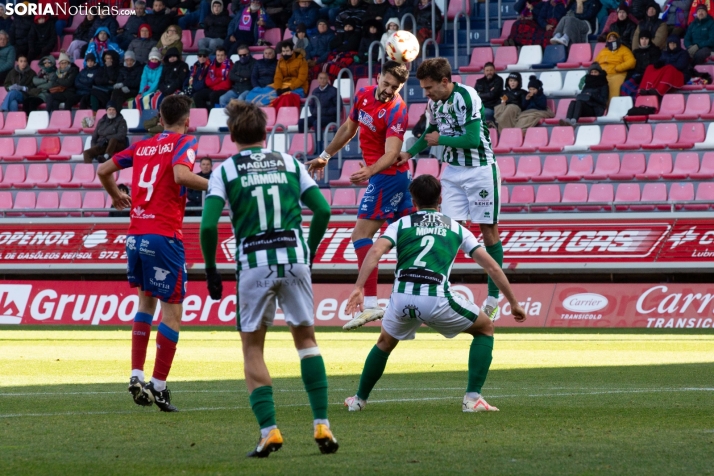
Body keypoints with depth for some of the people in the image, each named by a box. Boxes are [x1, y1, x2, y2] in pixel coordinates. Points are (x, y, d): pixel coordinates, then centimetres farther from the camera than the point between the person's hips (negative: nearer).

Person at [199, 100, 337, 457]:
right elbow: (322, 210, 5)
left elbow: (208, 225, -6)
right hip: (294, 258, 2)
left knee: (252, 347, 9)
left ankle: (269, 430, -4)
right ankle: (322, 424, 6)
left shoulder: (225, 170, 4)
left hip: (254, 264, -2)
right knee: (306, 337, 15)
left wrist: (211, 270, 5)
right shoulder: (289, 163, 11)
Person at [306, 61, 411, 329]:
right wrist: (325, 156, 27)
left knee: (361, 234, -13)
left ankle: (370, 305, -19)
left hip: (386, 176, -9)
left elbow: (392, 153, -30)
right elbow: (348, 129, 20)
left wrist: (371, 170, -47)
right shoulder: (363, 95, 4)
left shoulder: (397, 111, -20)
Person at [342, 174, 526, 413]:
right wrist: (514, 303, 25)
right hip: (437, 299, -2)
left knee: (385, 343, 34)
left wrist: (358, 288, -9)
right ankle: (472, 398, 11)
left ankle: (359, 399, 39)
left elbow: (375, 251, 0)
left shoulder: (401, 224, 20)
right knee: (485, 328, 22)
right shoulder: (456, 228, 21)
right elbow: (492, 267, 18)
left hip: (402, 297, 2)